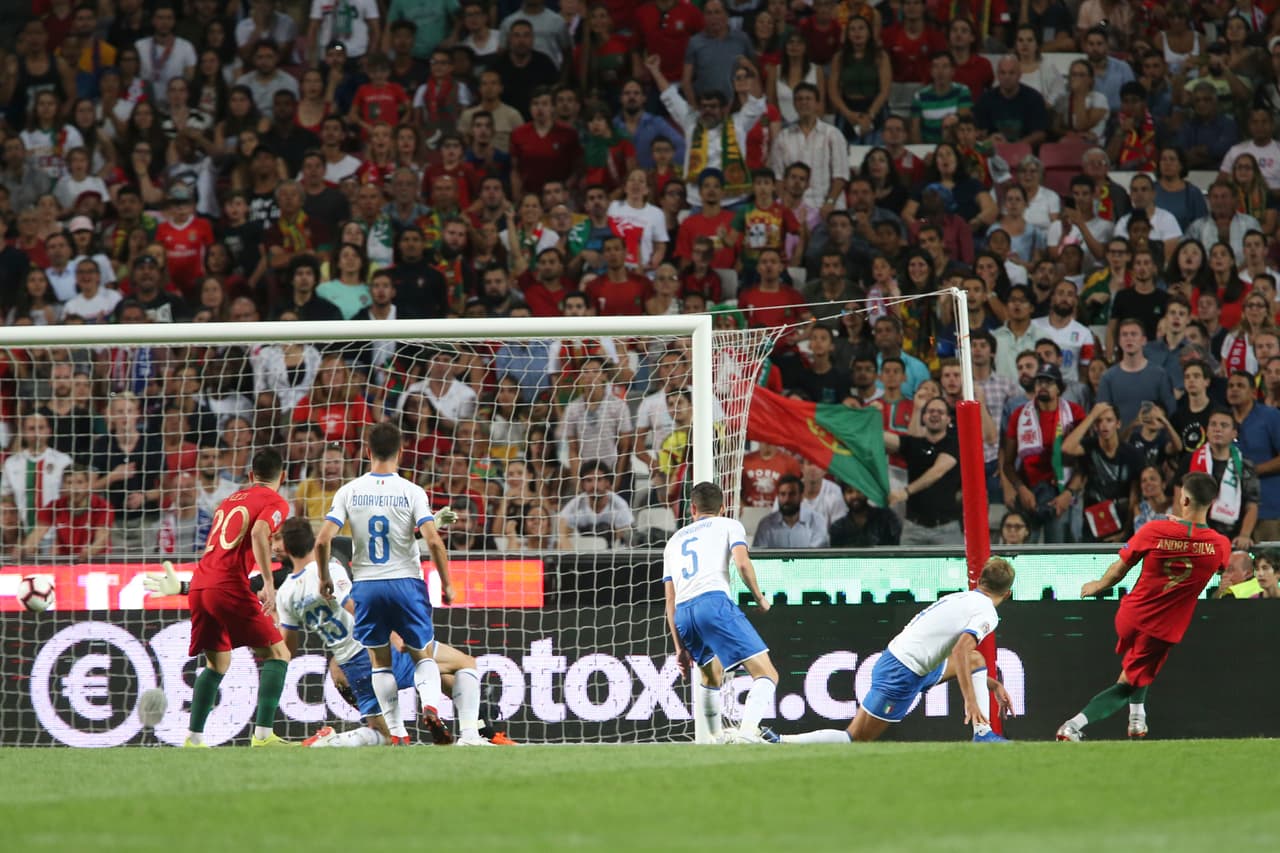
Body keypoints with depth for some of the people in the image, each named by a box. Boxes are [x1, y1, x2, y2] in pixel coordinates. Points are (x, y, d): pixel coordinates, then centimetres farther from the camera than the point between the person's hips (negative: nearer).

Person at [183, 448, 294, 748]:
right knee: (277, 654, -1)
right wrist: (268, 583, -19)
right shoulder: (275, 502, 3)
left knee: (217, 663, 19)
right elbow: (259, 533, -15)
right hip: (229, 586, -7)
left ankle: (193, 737, 13)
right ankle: (263, 734, -14)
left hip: (199, 585, 7)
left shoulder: (231, 500, 25)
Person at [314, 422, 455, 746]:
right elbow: (434, 541, -13)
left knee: (380, 661, 13)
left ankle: (396, 733, 7)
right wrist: (446, 585, -1)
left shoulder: (349, 492, -1)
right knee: (423, 655, 12)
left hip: (366, 585, 1)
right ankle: (430, 706, -16)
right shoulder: (411, 492, -5)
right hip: (405, 583, -1)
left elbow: (322, 540, -6)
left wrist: (324, 579, 9)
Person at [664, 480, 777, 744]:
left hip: (683, 614, 5)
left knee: (710, 673, 32)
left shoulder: (674, 540, 32)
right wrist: (759, 598, 14)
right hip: (714, 601, -5)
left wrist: (680, 648, 28)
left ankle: (716, 738, 31)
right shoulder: (729, 525, 19)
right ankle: (747, 730, -33)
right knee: (766, 674, -9)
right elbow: (742, 563, -1)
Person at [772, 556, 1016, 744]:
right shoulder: (987, 613, -8)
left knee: (975, 660, 20)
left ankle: (982, 734, 12)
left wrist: (993, 684, 34)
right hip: (902, 674, -10)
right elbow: (960, 650, -27)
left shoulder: (962, 598, 21)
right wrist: (970, 700, -29)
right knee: (856, 740, -6)